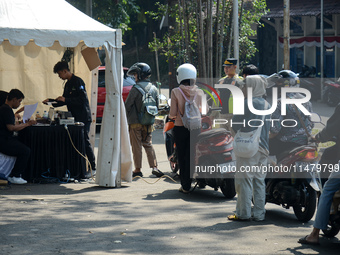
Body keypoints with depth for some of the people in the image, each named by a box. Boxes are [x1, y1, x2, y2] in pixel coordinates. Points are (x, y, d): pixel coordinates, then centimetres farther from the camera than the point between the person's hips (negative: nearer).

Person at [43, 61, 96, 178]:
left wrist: (66, 100, -22)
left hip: (83, 118, -9)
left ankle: (93, 168, -5)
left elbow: (82, 100, -20)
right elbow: (65, 101, 23)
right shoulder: (68, 84, 16)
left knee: (85, 142, -9)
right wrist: (51, 102, 15)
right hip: (74, 118, 9)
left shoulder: (78, 81, -12)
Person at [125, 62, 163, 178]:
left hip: (135, 122, -6)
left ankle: (138, 170, 4)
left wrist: (126, 117, 6)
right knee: (148, 144, 13)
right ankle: (154, 167, 3)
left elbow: (127, 105, -11)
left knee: (137, 146, 1)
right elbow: (157, 106, 13)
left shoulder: (136, 88, -13)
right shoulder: (154, 89, 8)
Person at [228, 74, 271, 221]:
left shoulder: (247, 103, -11)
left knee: (244, 179, -2)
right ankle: (259, 213, 10)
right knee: (259, 180, 9)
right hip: (263, 147, 7)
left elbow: (235, 124, -10)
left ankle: (243, 213, -2)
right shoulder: (266, 104, 12)